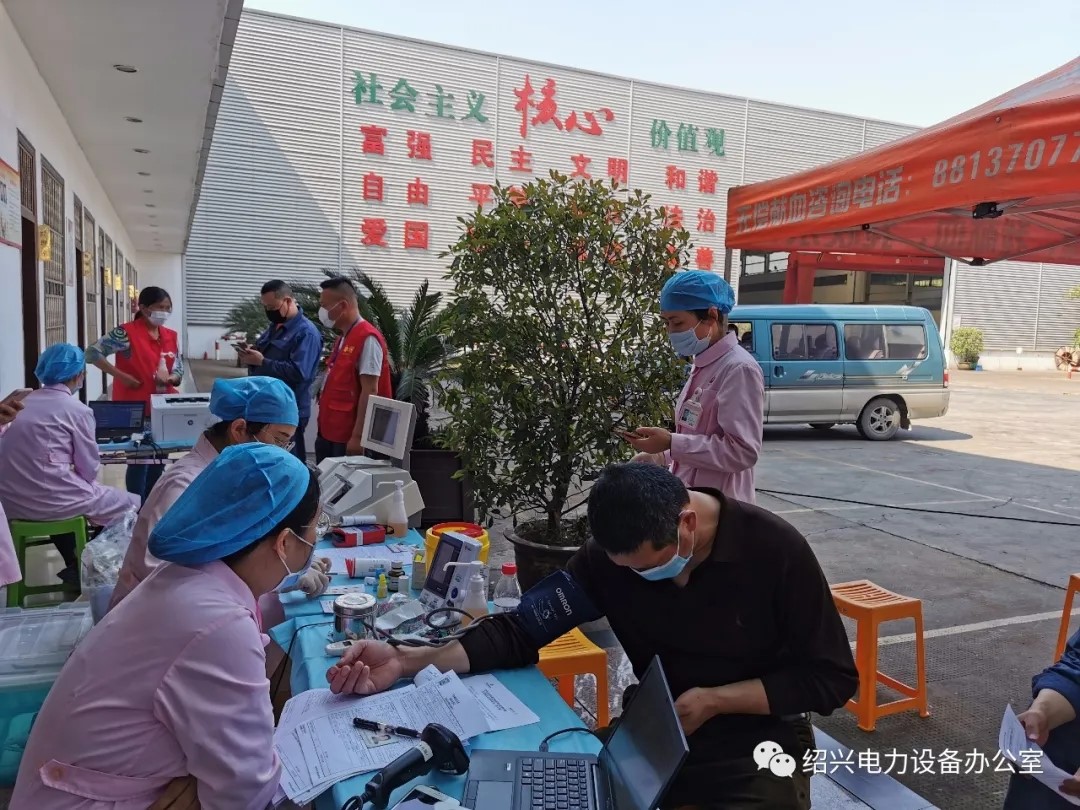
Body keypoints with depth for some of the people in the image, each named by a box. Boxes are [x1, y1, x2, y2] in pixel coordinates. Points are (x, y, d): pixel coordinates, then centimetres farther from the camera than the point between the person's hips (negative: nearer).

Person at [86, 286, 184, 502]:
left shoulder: (172, 337, 7)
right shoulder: (127, 333, -11)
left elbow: (179, 372, 10)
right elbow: (92, 353, -14)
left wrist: (170, 378, -12)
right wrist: (121, 376, -17)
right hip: (135, 409, -6)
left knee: (159, 460, 13)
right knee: (139, 460, 1)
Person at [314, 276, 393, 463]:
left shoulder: (367, 338, -14)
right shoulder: (343, 338, 15)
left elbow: (369, 391, -19)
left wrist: (357, 436, -21)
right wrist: (323, 427, 16)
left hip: (348, 437, -9)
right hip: (328, 433, 9)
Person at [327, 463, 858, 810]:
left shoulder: (775, 550, -20)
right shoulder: (612, 554, -11)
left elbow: (833, 678, -12)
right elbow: (523, 628, -13)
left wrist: (716, 700, -21)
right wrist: (408, 662, -26)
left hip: (759, 742, -2)